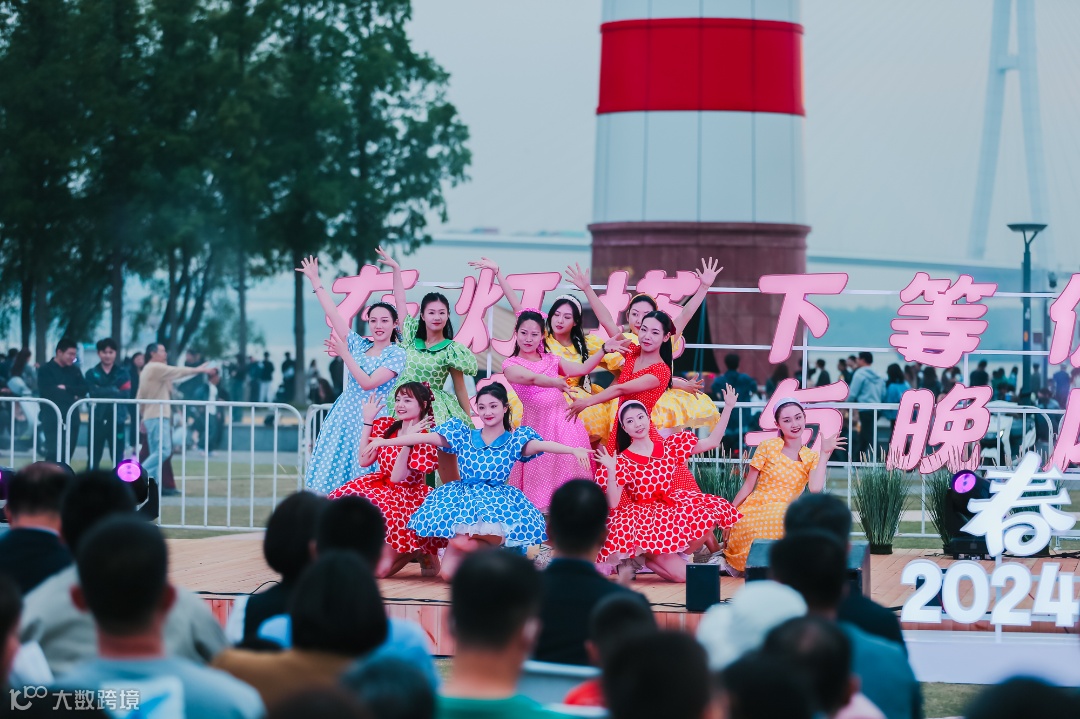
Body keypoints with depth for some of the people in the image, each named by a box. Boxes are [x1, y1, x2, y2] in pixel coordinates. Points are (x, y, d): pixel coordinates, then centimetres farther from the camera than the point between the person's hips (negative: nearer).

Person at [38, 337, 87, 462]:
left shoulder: (75, 370, 14)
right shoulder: (46, 370, -2)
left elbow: (83, 389, 3)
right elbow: (49, 392, -15)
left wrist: (66, 388, -11)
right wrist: (72, 394, -8)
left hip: (71, 417, 5)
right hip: (53, 417, -5)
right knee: (53, 453, -11)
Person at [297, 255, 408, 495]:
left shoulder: (396, 354, -6)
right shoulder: (360, 345, 10)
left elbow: (367, 383, -14)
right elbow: (334, 314, 11)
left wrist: (344, 354, -13)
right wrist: (316, 282, 10)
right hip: (345, 415, 6)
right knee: (333, 476, 0)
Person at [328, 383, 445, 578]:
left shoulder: (425, 438, -12)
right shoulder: (385, 426, 5)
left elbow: (397, 478, -19)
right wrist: (368, 422, -3)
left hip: (409, 499, -6)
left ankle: (420, 551, 11)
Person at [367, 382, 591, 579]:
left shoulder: (516, 439, 1)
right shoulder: (463, 435, 8)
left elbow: (542, 445, -17)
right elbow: (424, 438, 3)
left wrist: (573, 450, -36)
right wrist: (383, 442, -3)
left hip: (498, 502, -3)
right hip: (463, 498, 3)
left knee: (461, 540, -34)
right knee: (448, 572, -14)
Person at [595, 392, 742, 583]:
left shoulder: (670, 447, 5)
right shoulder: (622, 463, -6)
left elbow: (712, 442, 6)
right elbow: (612, 504, -14)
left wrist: (728, 407, 0)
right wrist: (611, 472, -27)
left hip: (674, 513, 5)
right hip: (646, 522, -5)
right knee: (683, 573, -22)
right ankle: (640, 557, 6)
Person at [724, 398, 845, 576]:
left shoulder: (812, 458, 8)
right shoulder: (768, 447, 1)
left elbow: (815, 488, -12)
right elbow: (747, 487, 4)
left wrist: (824, 454, -11)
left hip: (781, 517, 4)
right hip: (753, 513, -4)